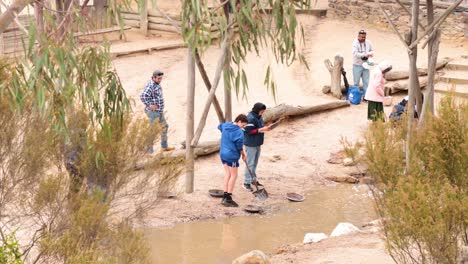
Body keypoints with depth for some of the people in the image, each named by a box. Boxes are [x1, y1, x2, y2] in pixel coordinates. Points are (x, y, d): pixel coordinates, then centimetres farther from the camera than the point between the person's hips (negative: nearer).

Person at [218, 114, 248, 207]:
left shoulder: (225, 126, 5)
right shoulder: (239, 132, -20)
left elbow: (220, 126, 28)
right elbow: (239, 145, -18)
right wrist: (243, 153, 2)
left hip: (223, 154, 8)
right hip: (232, 156, -8)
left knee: (227, 174, 17)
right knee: (234, 175, 4)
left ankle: (225, 197, 19)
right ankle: (228, 198, 5)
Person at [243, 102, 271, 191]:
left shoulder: (259, 117, 7)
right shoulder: (250, 118, -21)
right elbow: (250, 131, -24)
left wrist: (265, 128, -1)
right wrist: (262, 129, -25)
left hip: (257, 143, 9)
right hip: (251, 144, -9)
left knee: (255, 163, 19)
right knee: (250, 163, -4)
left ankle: (253, 179, 32)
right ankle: (247, 182, 3)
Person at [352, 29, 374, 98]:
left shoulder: (368, 43, 2)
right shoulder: (355, 43, -13)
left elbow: (372, 51, 13)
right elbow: (355, 54, -24)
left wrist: (369, 53, -10)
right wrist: (365, 54, -26)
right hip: (357, 65, -4)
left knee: (366, 82, 5)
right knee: (356, 82, 3)